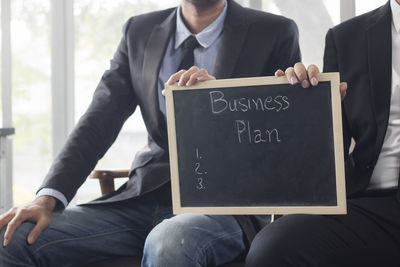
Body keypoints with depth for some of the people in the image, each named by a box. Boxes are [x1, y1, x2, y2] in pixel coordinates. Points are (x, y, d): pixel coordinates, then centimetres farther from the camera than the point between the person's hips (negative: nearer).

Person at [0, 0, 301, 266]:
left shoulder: (275, 34, 2)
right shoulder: (139, 32, 13)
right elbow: (98, 122, 6)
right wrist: (48, 199, -9)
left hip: (225, 205, -4)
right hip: (145, 198, 4)